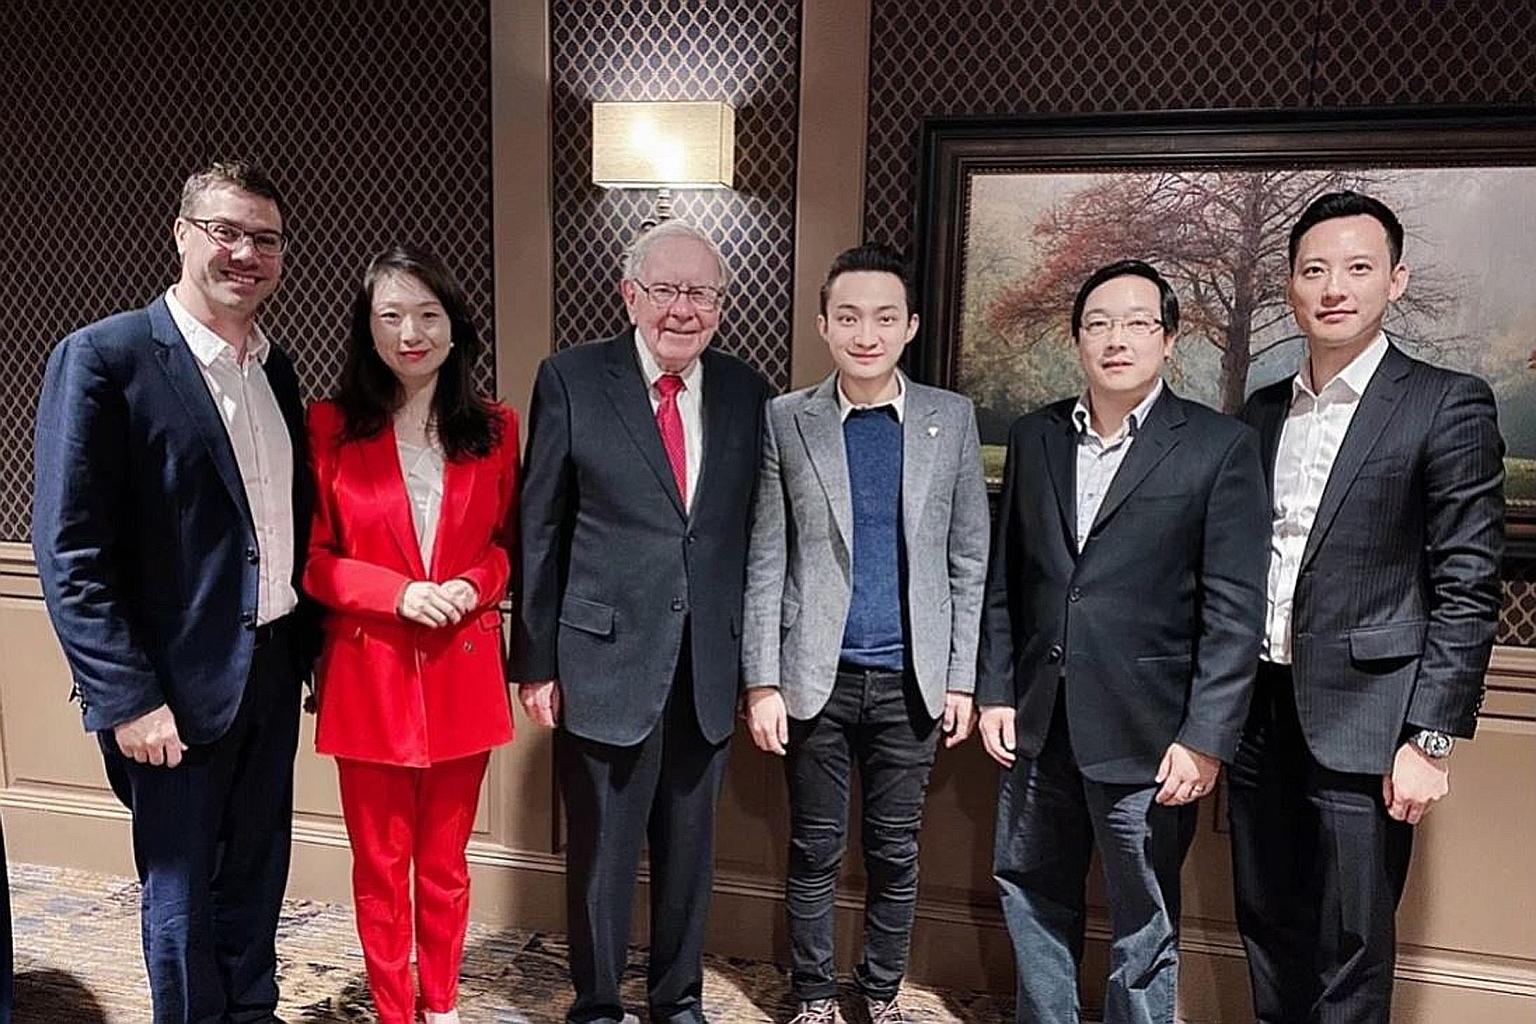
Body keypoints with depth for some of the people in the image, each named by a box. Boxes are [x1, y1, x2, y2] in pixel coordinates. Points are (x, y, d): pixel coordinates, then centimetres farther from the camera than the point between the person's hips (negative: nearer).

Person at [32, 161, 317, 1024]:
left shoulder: (276, 368, 8)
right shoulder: (103, 358, -12)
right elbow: (70, 551, -14)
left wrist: (308, 647, 10)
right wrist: (126, 698, -16)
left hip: (273, 672, 6)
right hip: (176, 688, -6)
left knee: (256, 879, 20)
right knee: (182, 895, 11)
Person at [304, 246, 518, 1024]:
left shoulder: (495, 429, 2)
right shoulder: (330, 427, -4)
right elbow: (310, 556, -2)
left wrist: (475, 584, -11)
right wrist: (397, 593, -16)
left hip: (462, 670, 2)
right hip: (368, 670, -1)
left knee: (445, 860, 15)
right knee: (379, 863, 12)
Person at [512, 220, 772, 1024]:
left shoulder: (747, 391, 3)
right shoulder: (571, 379, -4)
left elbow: (752, 530, 6)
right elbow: (540, 530, -3)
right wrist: (535, 661, -4)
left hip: (707, 667, 3)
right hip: (605, 658, -3)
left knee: (689, 850, 17)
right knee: (600, 852, 12)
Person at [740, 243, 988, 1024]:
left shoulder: (952, 419, 2)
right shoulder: (785, 421, -2)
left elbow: (969, 560, 3)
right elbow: (764, 564, -3)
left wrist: (961, 676, 1)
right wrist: (762, 682, -6)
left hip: (911, 678, 1)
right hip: (817, 676, -1)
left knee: (895, 850, 13)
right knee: (815, 849, 12)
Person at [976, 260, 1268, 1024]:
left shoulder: (1220, 446, -6)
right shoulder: (1033, 438, 7)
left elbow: (1234, 609, -9)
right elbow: (1003, 578, 9)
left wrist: (1205, 737, -13)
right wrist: (995, 691, 5)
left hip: (1146, 733, -4)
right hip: (1036, 723, 4)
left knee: (1143, 925, 12)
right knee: (1032, 897, 19)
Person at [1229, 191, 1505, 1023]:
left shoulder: (1447, 405, -6)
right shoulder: (1262, 410, 10)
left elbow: (1466, 587, -10)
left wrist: (1431, 737, -13)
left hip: (1361, 720, -5)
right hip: (1260, 713, 5)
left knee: (1349, 955, 7)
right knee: (1267, 934, 17)